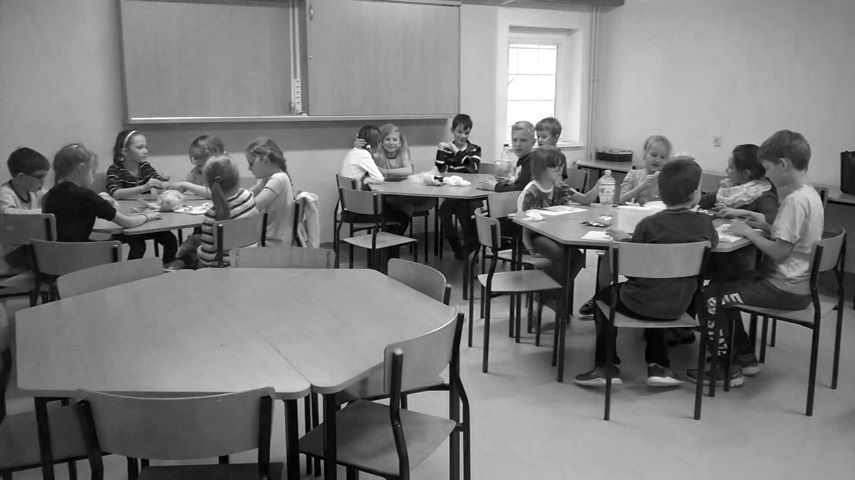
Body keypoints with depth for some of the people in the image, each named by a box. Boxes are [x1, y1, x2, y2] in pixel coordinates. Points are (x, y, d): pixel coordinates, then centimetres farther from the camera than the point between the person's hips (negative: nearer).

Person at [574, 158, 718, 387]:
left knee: (604, 293, 24)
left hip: (640, 305, -4)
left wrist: (624, 239, 7)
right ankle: (658, 365, 29)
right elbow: (713, 242, 14)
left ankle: (607, 365, 19)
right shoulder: (704, 223, -8)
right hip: (678, 306, 4)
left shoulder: (648, 224, -17)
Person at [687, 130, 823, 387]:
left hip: (785, 289, -10)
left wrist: (747, 231, -13)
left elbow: (779, 251, -25)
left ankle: (726, 368, 3)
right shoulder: (810, 194, 8)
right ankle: (745, 356, 24)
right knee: (722, 286, 20)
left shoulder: (795, 201, -23)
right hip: (798, 282, 10)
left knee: (711, 298, -10)